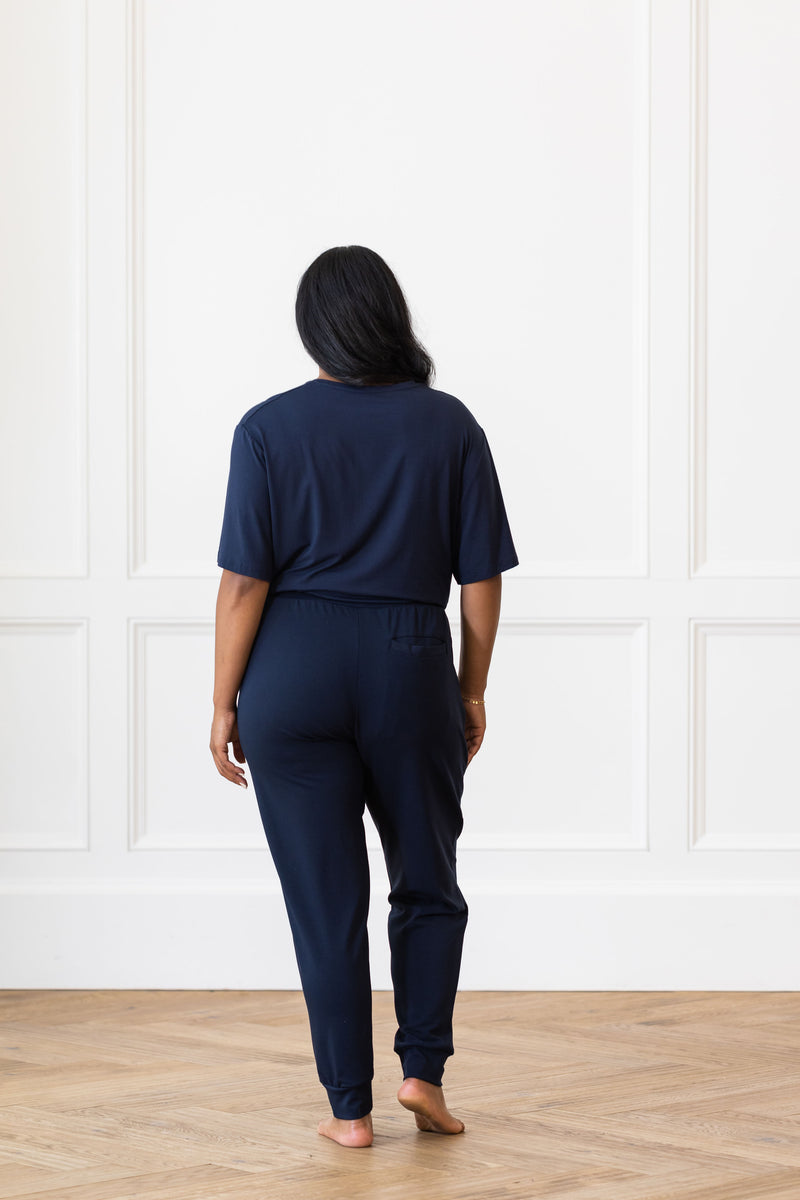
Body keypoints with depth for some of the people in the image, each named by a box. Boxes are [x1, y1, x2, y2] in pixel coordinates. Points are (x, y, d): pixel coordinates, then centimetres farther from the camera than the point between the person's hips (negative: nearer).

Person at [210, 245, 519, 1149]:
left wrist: (225, 703, 0)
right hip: (411, 669, 1)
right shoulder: (450, 424, 1)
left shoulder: (270, 429, -4)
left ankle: (350, 1107, 9)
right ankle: (422, 1068, 6)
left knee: (326, 899, 5)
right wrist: (471, 690, 13)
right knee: (428, 885, 18)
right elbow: (481, 578, 1)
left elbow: (245, 581, -7)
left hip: (293, 674, -1)